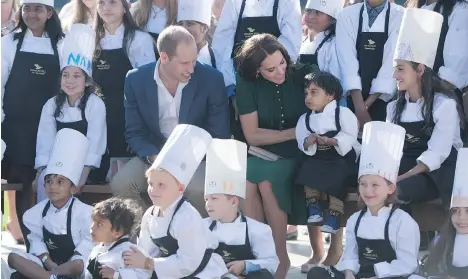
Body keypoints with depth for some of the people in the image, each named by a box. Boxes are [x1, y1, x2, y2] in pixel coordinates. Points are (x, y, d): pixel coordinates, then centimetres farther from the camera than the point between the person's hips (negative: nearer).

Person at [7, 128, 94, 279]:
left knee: (78, 265, -41)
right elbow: (36, 238, 0)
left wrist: (68, 265, -21)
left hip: (72, 262, -5)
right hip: (48, 261, 5)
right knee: (14, 257, -19)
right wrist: (48, 261, -15)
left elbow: (88, 242, -14)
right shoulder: (40, 210, 1)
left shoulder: (83, 211, -13)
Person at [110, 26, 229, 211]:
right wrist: (155, 157, -21)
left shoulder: (211, 79, -11)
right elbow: (134, 133, -1)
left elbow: (219, 135, -5)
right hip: (154, 153, 2)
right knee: (120, 184, -24)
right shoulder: (136, 80, -7)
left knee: (200, 189, -34)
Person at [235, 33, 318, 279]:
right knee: (245, 181, -30)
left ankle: (280, 256, -16)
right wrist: (293, 132, -15)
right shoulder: (248, 84, -5)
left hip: (298, 152, -2)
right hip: (262, 152, 2)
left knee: (266, 183, -30)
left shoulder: (303, 75, -7)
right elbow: (252, 135, -7)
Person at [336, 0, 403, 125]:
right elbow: (347, 60, -8)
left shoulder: (400, 16, -5)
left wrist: (366, 105, -17)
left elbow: (392, 63, -11)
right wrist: (359, 107, -19)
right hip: (354, 99, 2)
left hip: (384, 100, -1)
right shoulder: (347, 15, 0)